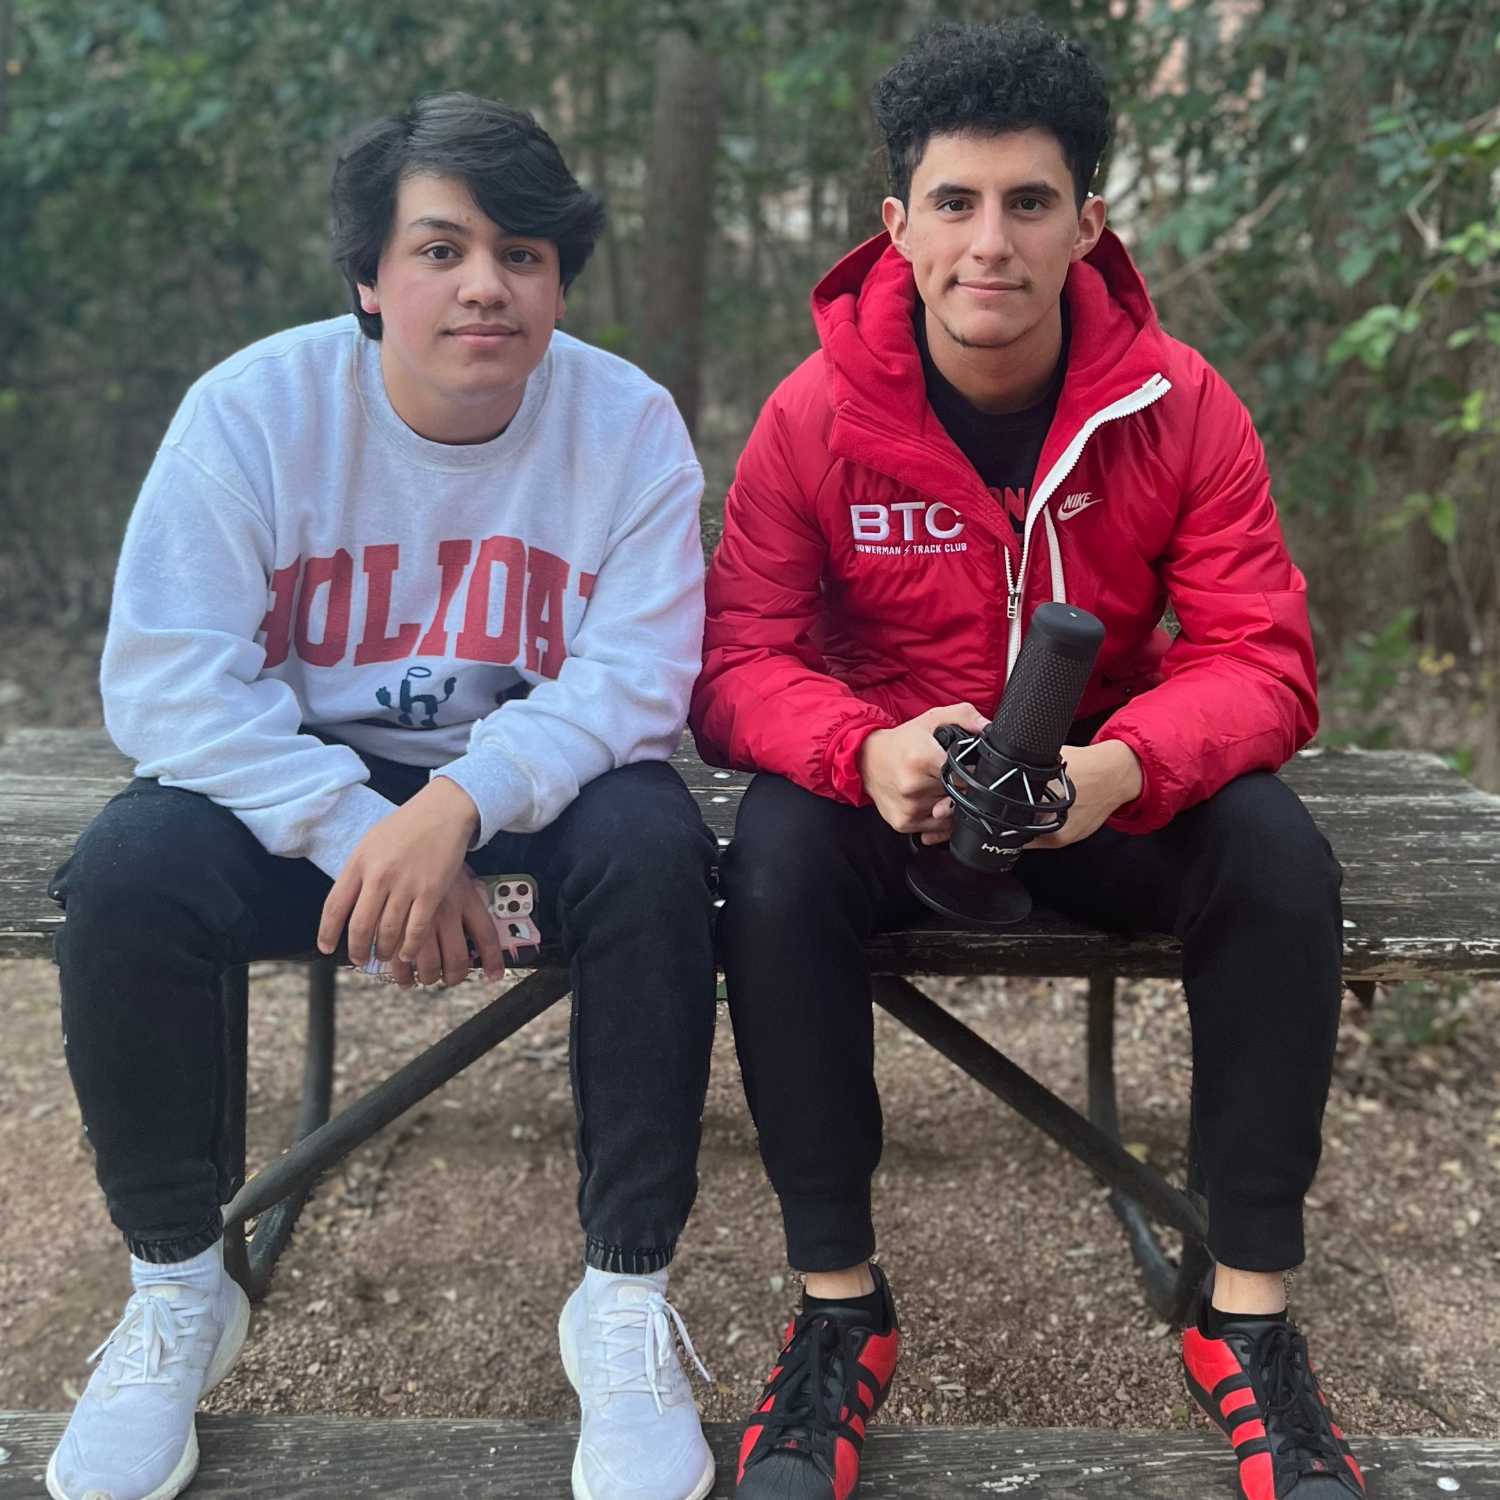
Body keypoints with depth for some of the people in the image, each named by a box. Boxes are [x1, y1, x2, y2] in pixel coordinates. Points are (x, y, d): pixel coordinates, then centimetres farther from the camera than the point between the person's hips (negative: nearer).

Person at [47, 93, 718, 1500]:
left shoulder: (627, 423, -11)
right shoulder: (253, 408, -11)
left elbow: (634, 676, -18)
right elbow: (166, 682, -17)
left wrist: (460, 803, -34)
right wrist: (359, 832, -29)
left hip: (539, 775, 0)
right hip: (299, 776, 1)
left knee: (653, 849, -31)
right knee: (127, 872, -26)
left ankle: (625, 1295, -13)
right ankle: (175, 1287, -1)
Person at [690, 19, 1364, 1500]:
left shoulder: (1178, 406, -10)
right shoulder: (814, 416, -12)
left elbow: (1260, 658, -13)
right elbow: (739, 665, -14)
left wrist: (1119, 768, -36)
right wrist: (867, 751, -37)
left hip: (1106, 788, 1)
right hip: (886, 781, 0)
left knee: (1281, 858, -27)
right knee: (776, 863, -31)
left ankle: (1250, 1310, -11)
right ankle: (839, 1306, -15)